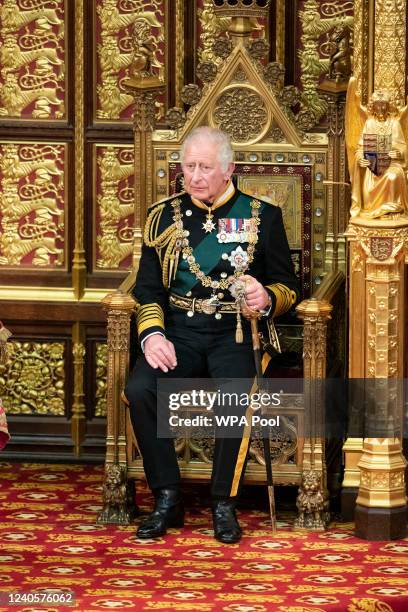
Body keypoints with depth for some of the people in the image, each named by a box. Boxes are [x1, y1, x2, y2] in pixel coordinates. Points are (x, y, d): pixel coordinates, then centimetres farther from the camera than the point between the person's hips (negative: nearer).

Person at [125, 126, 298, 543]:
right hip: (178, 331, 2)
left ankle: (224, 504, -16)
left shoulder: (261, 216, 8)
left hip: (235, 333, -2)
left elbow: (287, 286, 10)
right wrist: (152, 335, -9)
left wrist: (267, 299, -14)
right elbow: (148, 288, 10)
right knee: (139, 391, -27)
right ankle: (167, 500, -14)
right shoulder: (164, 215, 13)